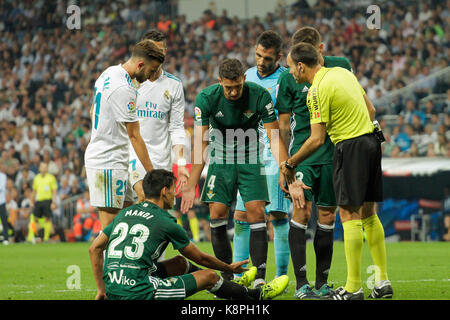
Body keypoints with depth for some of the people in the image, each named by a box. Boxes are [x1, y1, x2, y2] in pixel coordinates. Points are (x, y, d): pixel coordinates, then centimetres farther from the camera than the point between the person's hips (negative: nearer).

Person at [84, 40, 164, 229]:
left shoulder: (109, 73, 11)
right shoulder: (124, 89, -20)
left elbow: (93, 112, 25)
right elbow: (134, 136, -18)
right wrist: (151, 173, -14)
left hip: (94, 155, 10)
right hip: (109, 163, -10)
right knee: (109, 226, -9)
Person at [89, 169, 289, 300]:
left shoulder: (125, 213, 14)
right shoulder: (166, 222, -4)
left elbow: (94, 249, 16)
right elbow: (201, 258, 9)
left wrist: (102, 289, 21)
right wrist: (230, 268, 26)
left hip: (112, 295, 8)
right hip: (139, 294, -8)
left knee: (180, 263, 27)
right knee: (210, 276, 8)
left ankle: (233, 286, 43)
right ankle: (254, 295, 32)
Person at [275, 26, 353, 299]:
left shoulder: (341, 66, 2)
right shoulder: (289, 77, -3)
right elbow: (283, 124, 3)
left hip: (334, 153, 2)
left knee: (327, 216, 4)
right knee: (302, 212, -11)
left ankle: (322, 283, 11)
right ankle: (301, 284, -8)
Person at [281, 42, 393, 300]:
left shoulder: (318, 90, -15)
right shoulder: (343, 72, 11)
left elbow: (317, 139, -15)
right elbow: (370, 109, 16)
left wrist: (290, 163, -4)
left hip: (350, 148, -8)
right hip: (371, 139, 8)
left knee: (349, 214, -6)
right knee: (369, 213, 13)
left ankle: (353, 288, -7)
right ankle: (383, 281, 14)